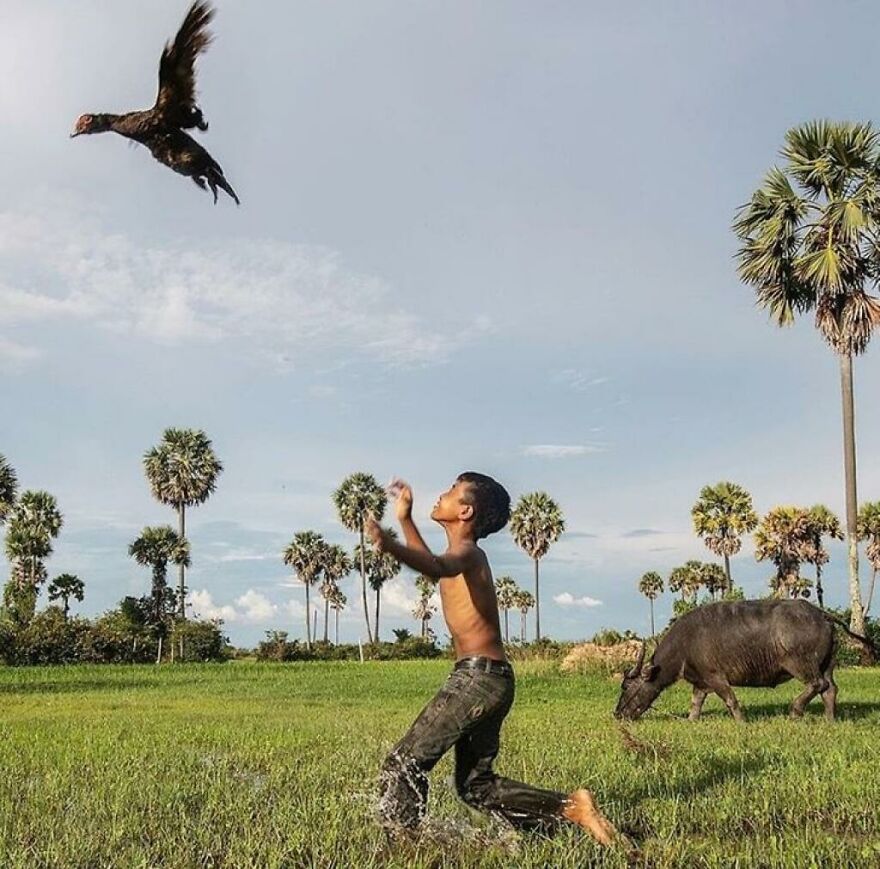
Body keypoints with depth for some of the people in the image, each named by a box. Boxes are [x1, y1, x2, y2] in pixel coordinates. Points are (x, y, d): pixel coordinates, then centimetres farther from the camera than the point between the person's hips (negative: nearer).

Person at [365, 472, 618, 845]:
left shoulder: (467, 552, -10)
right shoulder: (464, 556, 19)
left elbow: (439, 567, -36)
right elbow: (435, 567, 42)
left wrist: (391, 546, -55)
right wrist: (405, 518, 39)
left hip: (477, 675, -10)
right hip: (491, 679, 10)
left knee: (403, 764, -7)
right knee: (475, 784, 16)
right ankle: (570, 807, 13)